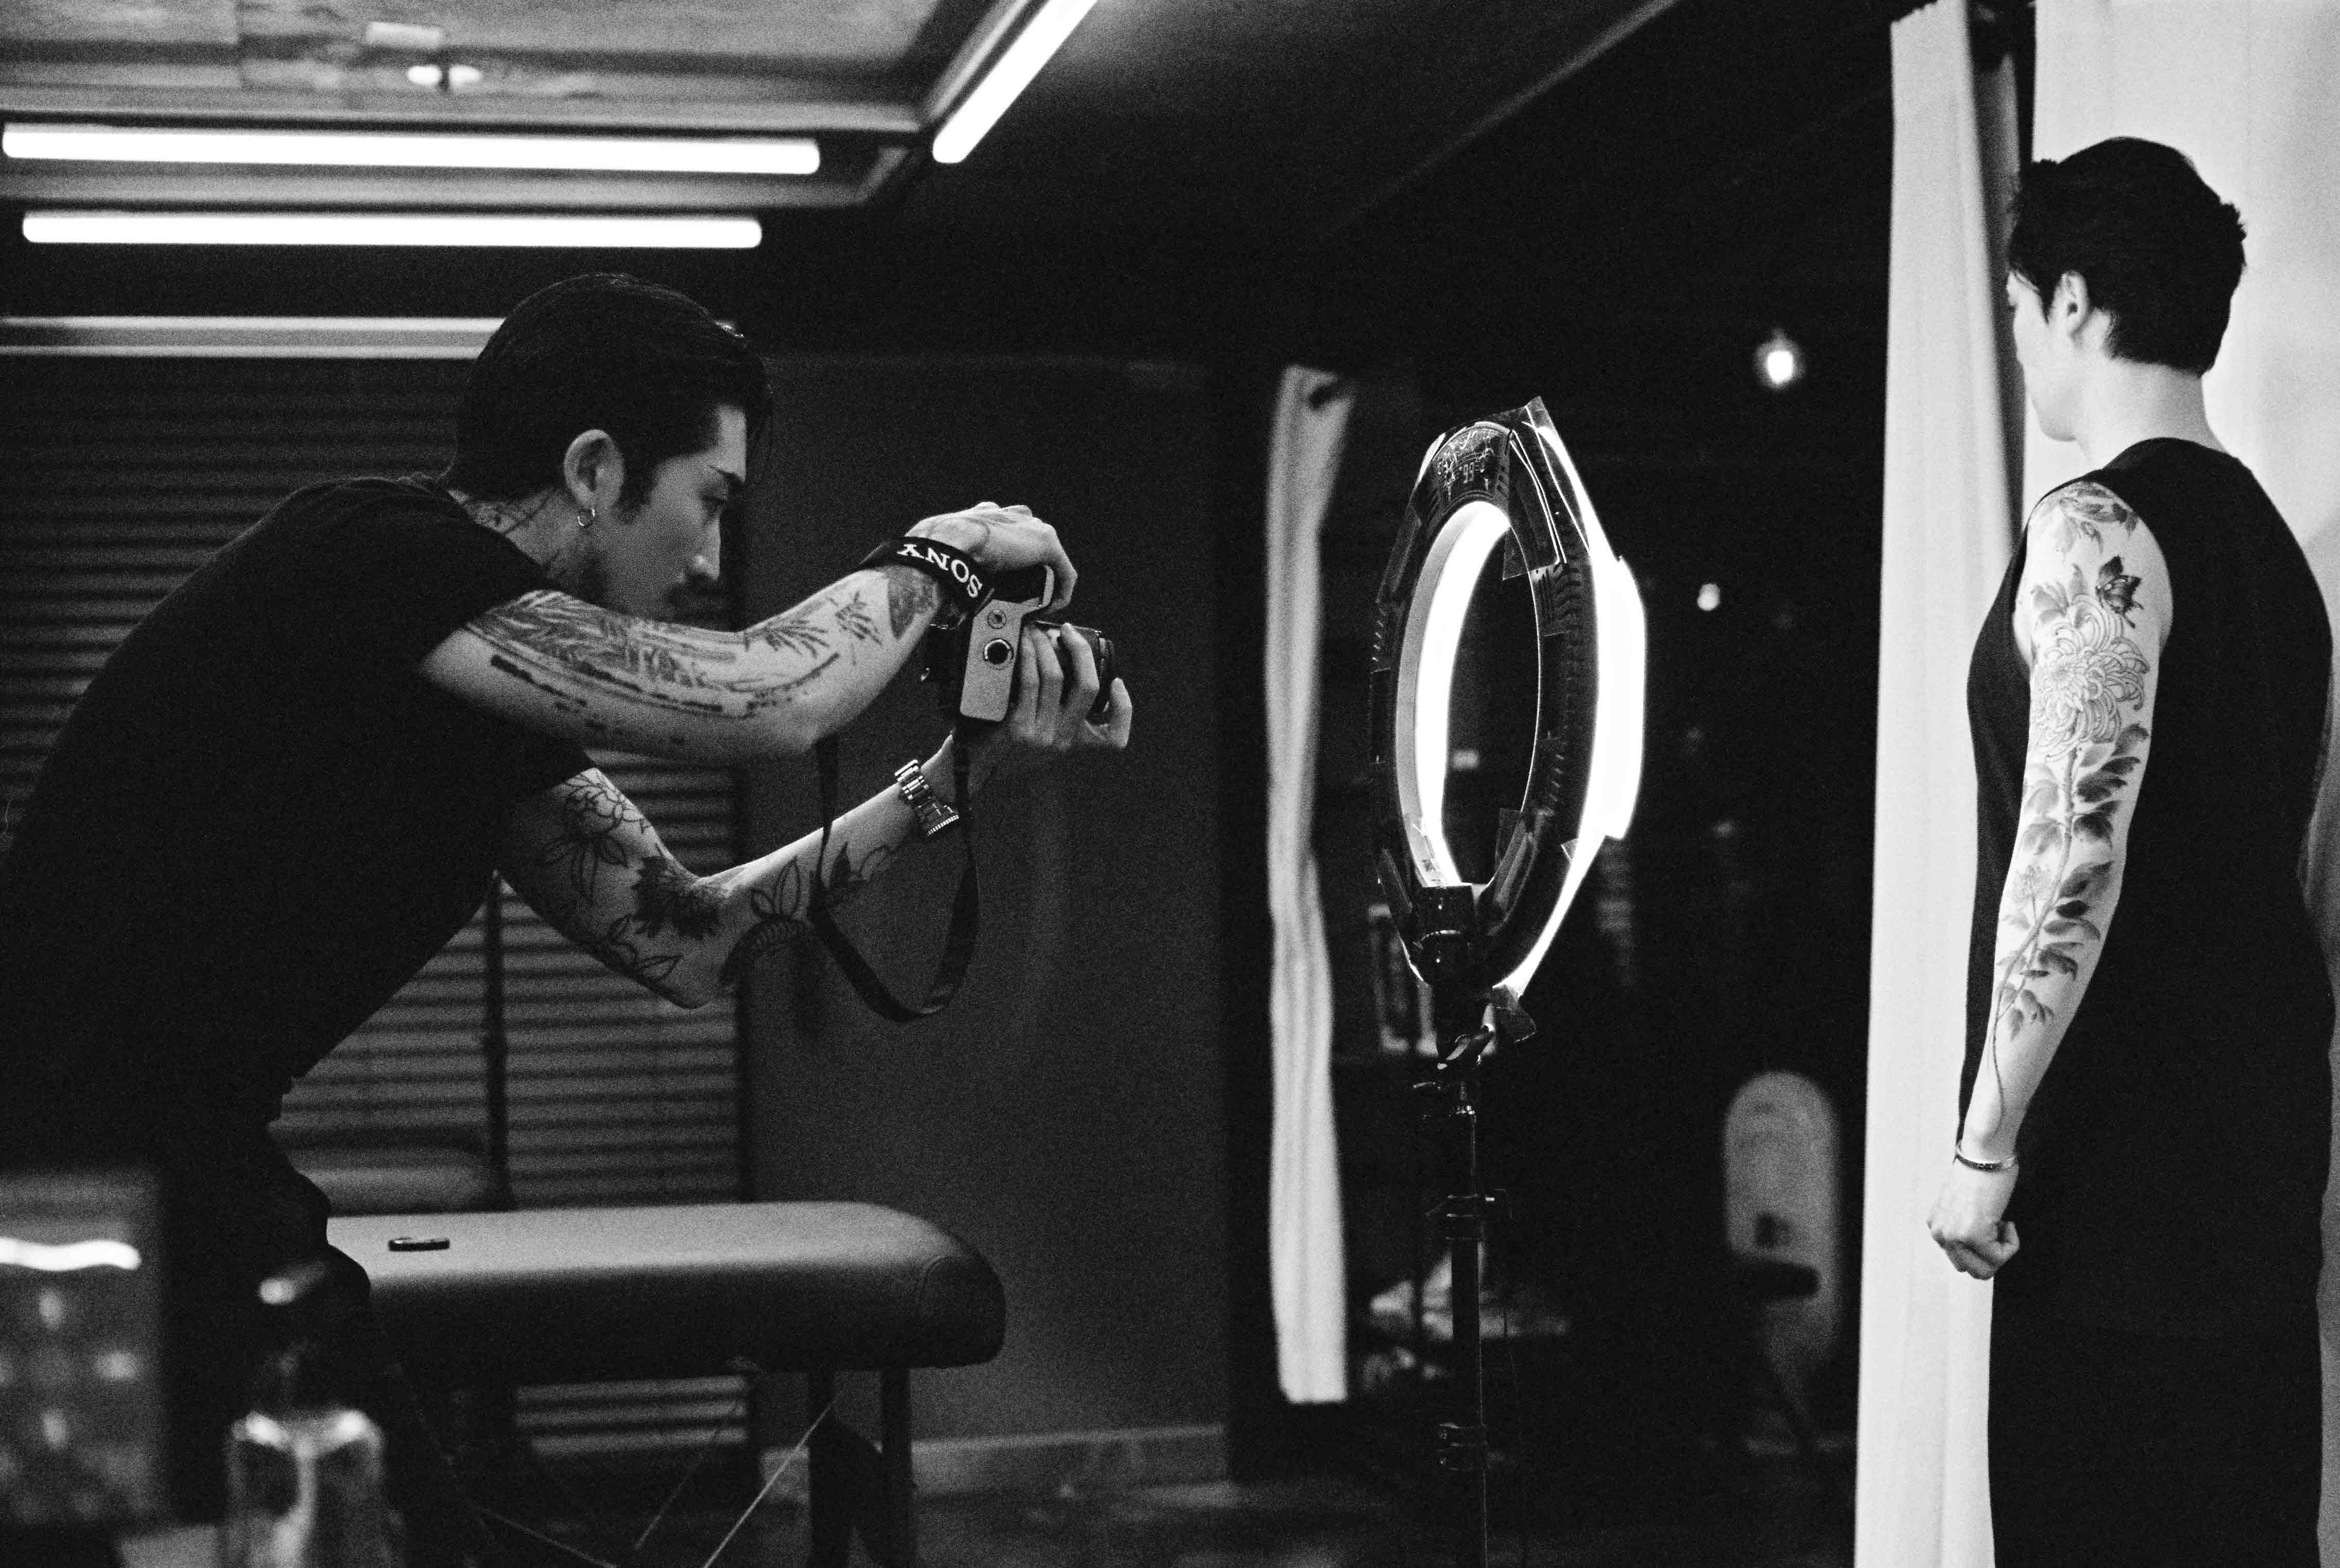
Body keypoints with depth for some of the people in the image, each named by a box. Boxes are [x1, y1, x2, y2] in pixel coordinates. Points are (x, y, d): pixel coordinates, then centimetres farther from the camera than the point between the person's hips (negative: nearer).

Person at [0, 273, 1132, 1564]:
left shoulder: (495, 704, 9)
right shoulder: (366, 555, -18)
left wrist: (959, 775, 7)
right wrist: (937, 557, -4)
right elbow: (761, 705, -23)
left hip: (197, 1186, 9)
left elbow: (681, 941, 10)